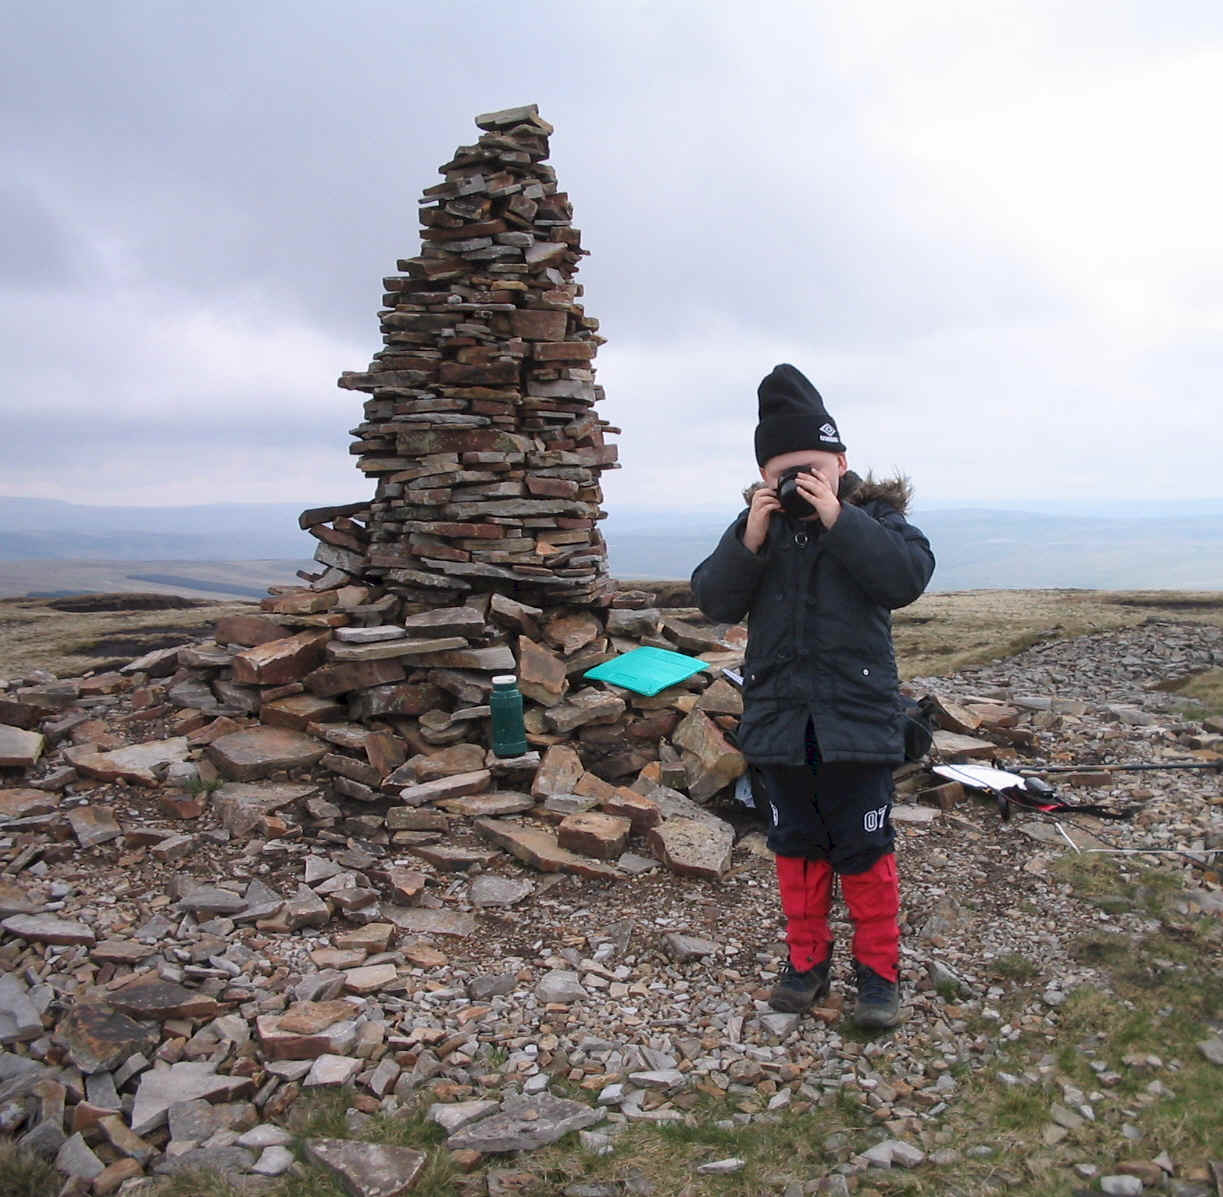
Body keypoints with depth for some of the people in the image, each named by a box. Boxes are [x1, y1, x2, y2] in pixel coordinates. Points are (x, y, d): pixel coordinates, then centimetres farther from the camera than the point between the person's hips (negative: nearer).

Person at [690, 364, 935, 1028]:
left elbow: (908, 575, -23)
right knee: (796, 846, 15)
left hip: (856, 720, -3)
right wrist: (749, 541, -21)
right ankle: (807, 960, 30)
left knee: (864, 849, 6)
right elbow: (714, 600, -6)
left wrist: (838, 518, -27)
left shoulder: (873, 519, -5)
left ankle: (877, 969, 22)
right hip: (778, 718, 3)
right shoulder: (755, 525, 3)